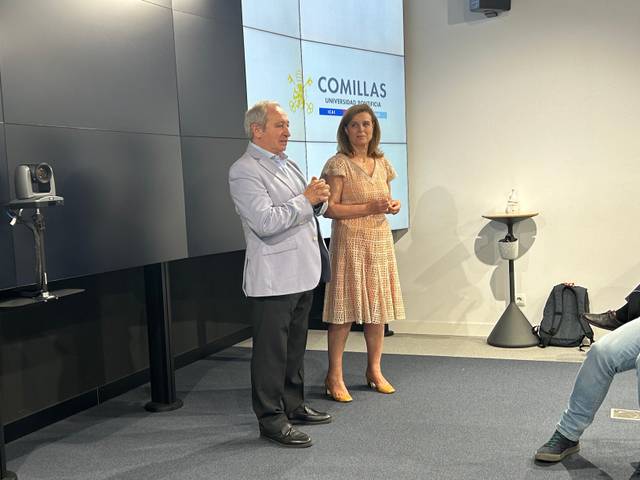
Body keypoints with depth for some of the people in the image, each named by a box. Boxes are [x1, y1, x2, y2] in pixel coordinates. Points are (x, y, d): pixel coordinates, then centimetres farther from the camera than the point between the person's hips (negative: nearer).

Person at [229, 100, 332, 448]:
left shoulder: (287, 163, 15)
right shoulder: (244, 171, -12)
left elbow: (310, 209, 20)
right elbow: (266, 223, -23)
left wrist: (319, 199, -2)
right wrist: (305, 200, -17)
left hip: (303, 272, 9)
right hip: (273, 277, -9)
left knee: (295, 346, 18)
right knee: (271, 350, 1)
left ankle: (293, 406, 30)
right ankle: (271, 419, 11)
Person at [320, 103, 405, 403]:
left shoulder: (382, 163, 12)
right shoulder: (338, 164, -8)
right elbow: (330, 209, -13)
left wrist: (393, 206, 0)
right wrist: (369, 208, -19)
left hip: (380, 242, 6)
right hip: (350, 243, -6)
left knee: (378, 306, 9)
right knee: (344, 310, -4)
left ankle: (374, 370, 22)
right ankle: (334, 376, 5)